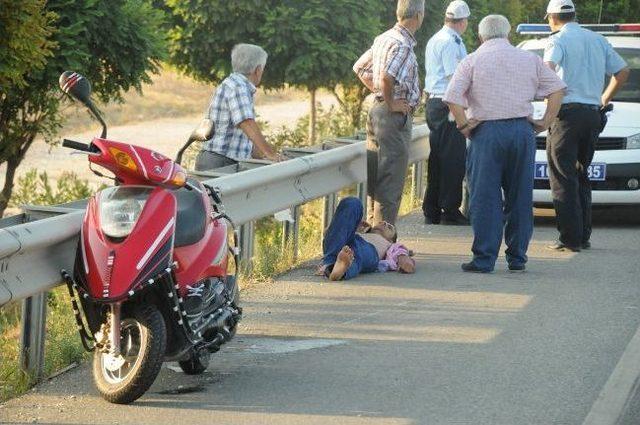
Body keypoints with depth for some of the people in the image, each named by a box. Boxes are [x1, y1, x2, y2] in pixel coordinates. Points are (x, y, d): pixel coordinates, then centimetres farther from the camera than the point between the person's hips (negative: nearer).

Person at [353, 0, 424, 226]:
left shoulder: (383, 38, 12)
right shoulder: (402, 45, -17)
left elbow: (360, 68, 22)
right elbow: (387, 76, -32)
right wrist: (391, 103, -18)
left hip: (376, 110, 9)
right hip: (395, 116, -9)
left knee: (375, 177, 15)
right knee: (391, 181, -6)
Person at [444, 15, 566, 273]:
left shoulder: (472, 61, 2)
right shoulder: (530, 60, 11)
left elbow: (452, 97, -10)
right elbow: (557, 89, 8)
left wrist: (463, 125, -2)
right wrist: (545, 122, 8)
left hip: (487, 133, -3)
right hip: (522, 130, 3)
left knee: (485, 198, -1)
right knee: (520, 198, 9)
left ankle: (484, 259, -4)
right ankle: (517, 258, 13)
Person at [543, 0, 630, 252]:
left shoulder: (558, 40, -6)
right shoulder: (598, 40, 14)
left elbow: (548, 69, -24)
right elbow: (622, 72, 17)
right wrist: (604, 99, 22)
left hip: (567, 112, -6)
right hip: (593, 115, 6)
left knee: (563, 179, -4)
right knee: (581, 177, 16)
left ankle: (570, 239, -10)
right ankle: (584, 236, 14)